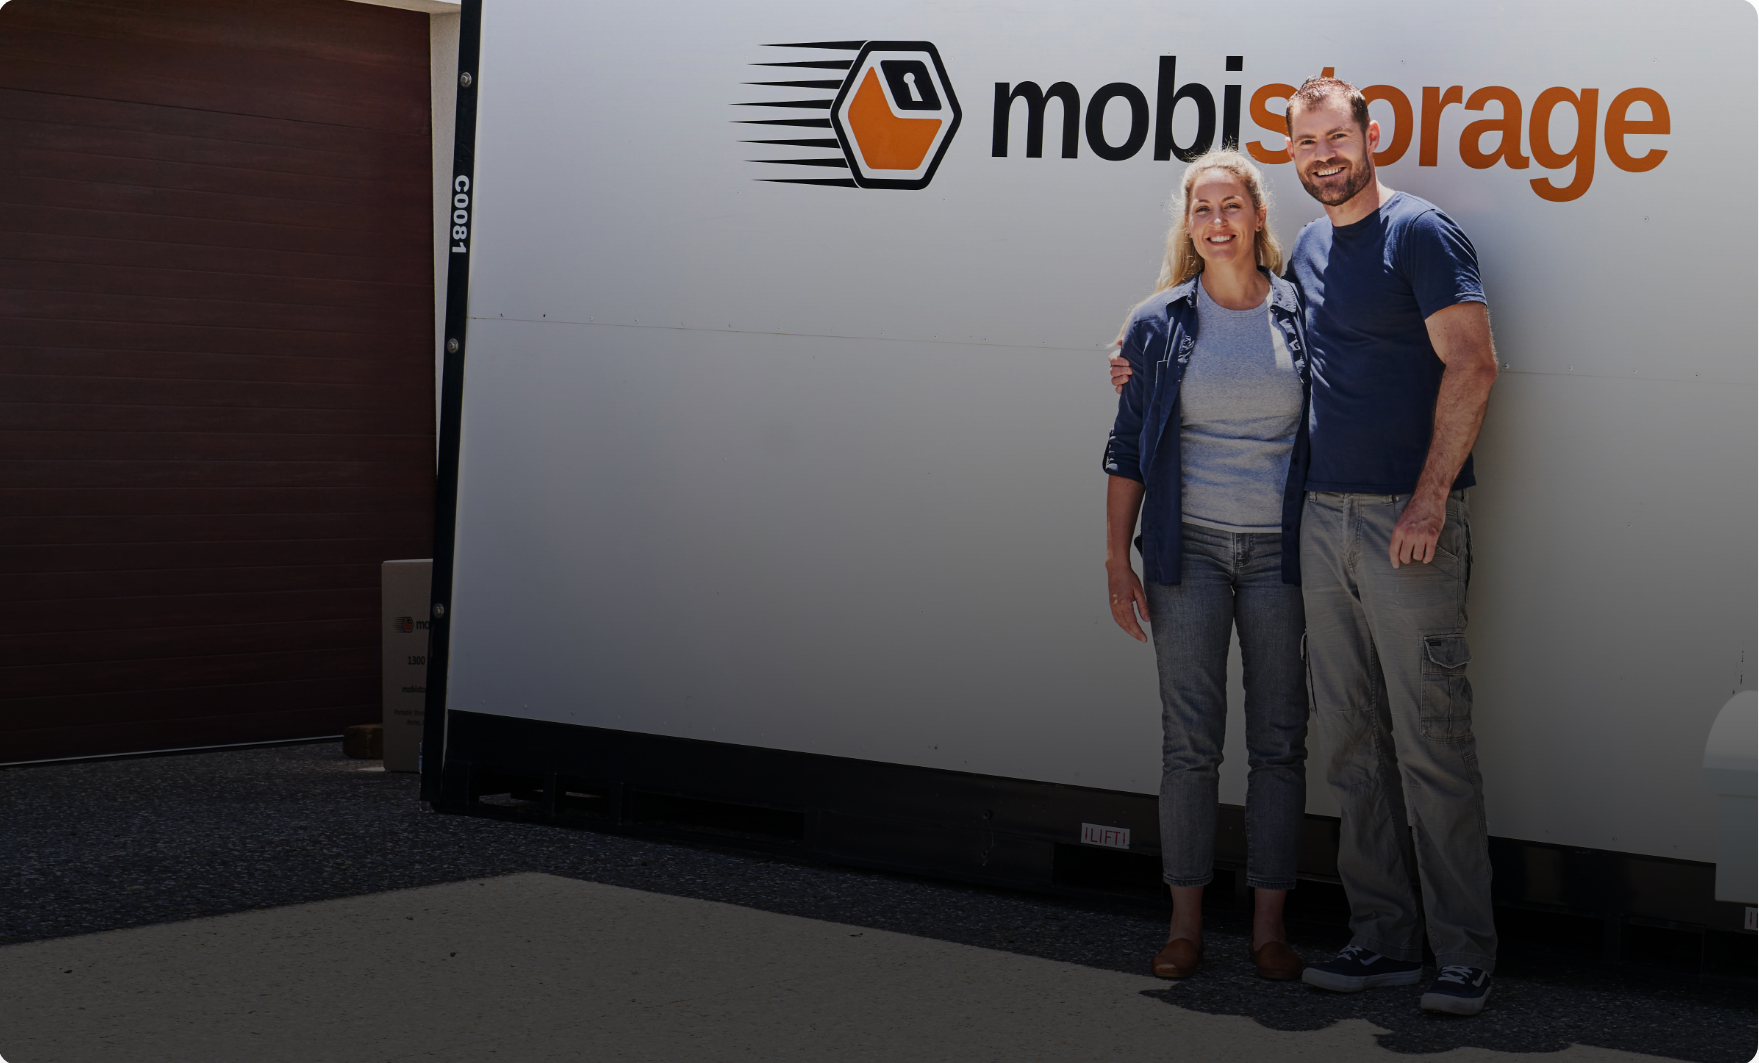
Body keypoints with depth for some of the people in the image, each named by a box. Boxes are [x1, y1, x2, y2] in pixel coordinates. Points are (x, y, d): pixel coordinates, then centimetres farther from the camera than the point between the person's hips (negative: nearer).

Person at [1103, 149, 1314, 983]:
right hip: (1189, 547, 0)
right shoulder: (1159, 323, 3)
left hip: (1278, 552, 0)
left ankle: (1269, 924, 14)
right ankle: (1185, 922, 13)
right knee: (1189, 740, 3)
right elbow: (1128, 446, 6)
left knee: (1279, 740, 4)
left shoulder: (1300, 317, 2)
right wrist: (1117, 559, 1)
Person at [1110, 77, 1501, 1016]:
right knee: (1350, 744, 8)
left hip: (1407, 520, -7)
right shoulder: (1308, 249, 17)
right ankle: (1383, 939, 16)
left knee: (1432, 739, -6)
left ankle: (1465, 955, 1)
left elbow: (1472, 364, -12)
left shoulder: (1420, 232, -4)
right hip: (1321, 518, 7)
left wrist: (1430, 498, -17)